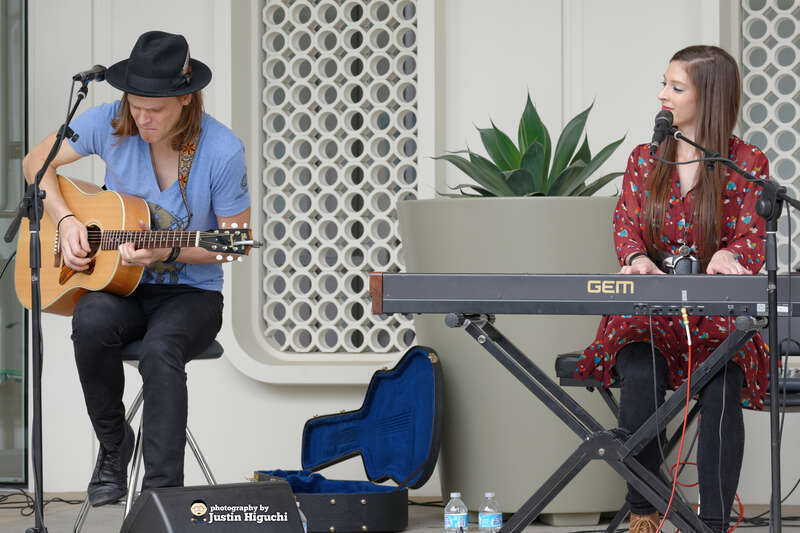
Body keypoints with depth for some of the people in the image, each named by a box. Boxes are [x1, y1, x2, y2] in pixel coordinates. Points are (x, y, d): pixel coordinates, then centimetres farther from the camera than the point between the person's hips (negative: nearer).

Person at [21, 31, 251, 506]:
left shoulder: (222, 151, -15)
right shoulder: (110, 124, -6)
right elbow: (37, 163, 8)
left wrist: (168, 253, -21)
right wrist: (66, 221, -8)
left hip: (191, 293, -3)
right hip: (120, 287, 3)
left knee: (160, 349, -36)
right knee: (91, 323, -33)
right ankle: (114, 445, -9)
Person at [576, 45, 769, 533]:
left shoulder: (747, 164, 4)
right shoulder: (644, 161, 13)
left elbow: (752, 236, -6)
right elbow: (626, 224, 3)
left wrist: (728, 256, -32)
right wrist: (637, 258, -23)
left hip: (719, 314, -2)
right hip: (649, 309, 2)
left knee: (723, 383, -34)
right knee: (640, 376, -31)